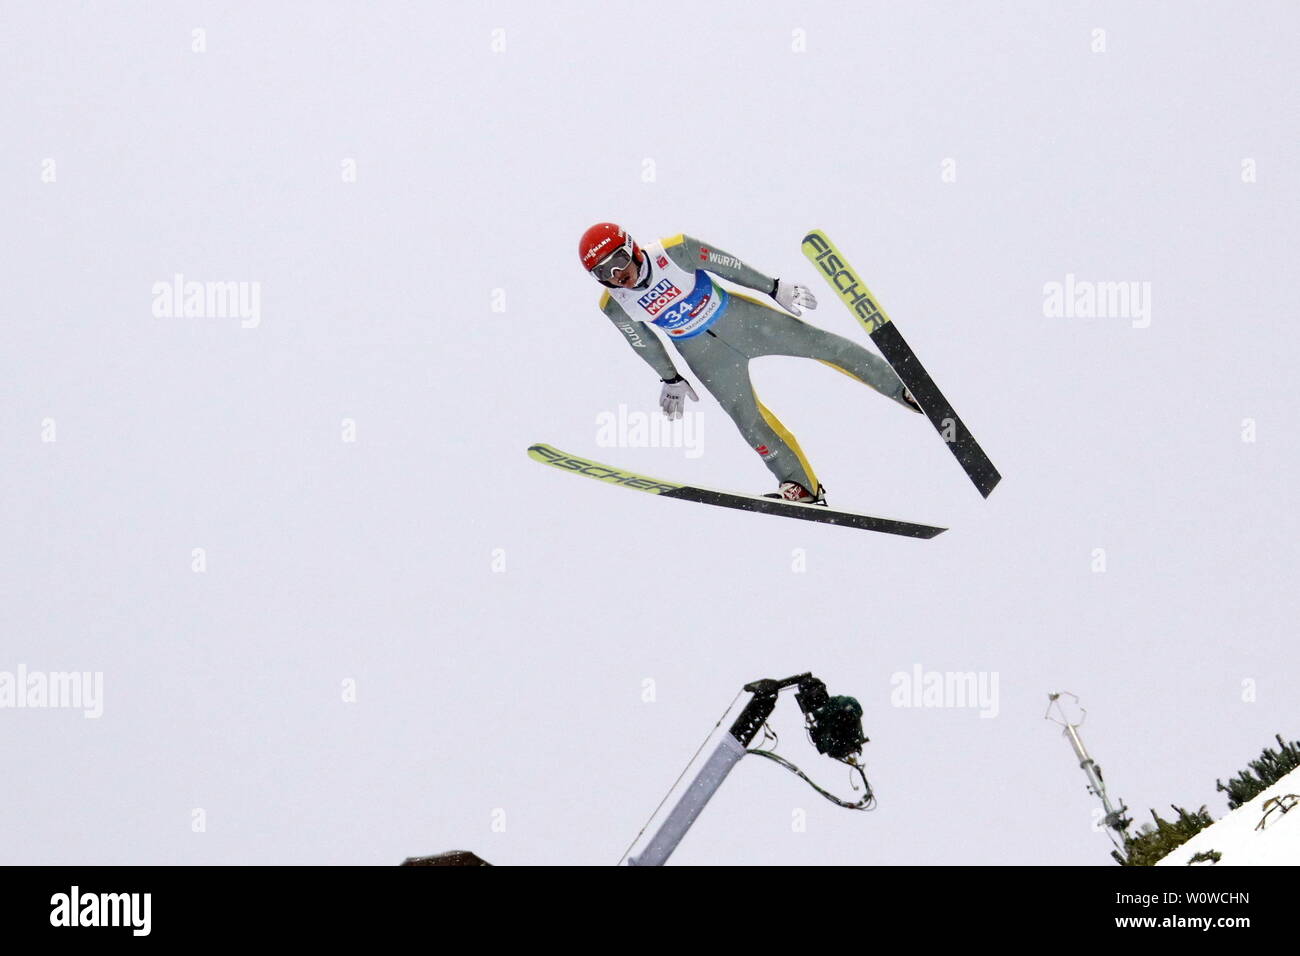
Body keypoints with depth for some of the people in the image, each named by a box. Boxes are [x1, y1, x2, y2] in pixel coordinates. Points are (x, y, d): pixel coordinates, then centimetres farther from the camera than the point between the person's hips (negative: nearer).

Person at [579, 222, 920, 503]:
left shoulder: (673, 252, -26)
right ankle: (801, 486, 0)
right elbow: (642, 341, 3)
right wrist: (670, 379, 15)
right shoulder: (613, 306, -16)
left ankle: (902, 388, 10)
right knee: (744, 413, -9)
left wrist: (774, 287, -2)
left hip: (736, 314, -1)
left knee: (816, 342, -3)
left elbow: (727, 265, -11)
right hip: (701, 351, 2)